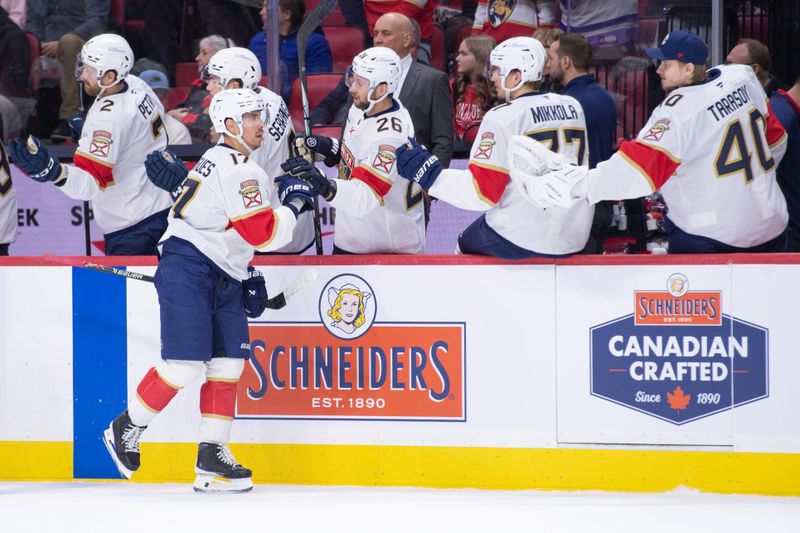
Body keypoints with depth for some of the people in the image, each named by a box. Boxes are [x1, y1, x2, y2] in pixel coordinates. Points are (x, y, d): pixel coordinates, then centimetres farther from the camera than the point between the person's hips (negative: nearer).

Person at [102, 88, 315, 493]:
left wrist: (249, 275, 23)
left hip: (221, 277, 10)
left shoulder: (231, 163, 18)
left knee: (228, 364, 4)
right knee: (185, 365, -14)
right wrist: (293, 204, -6)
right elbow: (265, 232, -20)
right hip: (187, 272, -10)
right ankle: (126, 429, 4)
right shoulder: (235, 169, -16)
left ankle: (212, 460, 5)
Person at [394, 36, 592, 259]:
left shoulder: (502, 117, -13)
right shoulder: (573, 107, 5)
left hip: (519, 241, -6)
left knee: (465, 248, 22)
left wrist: (429, 173, -11)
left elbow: (482, 192, -17)